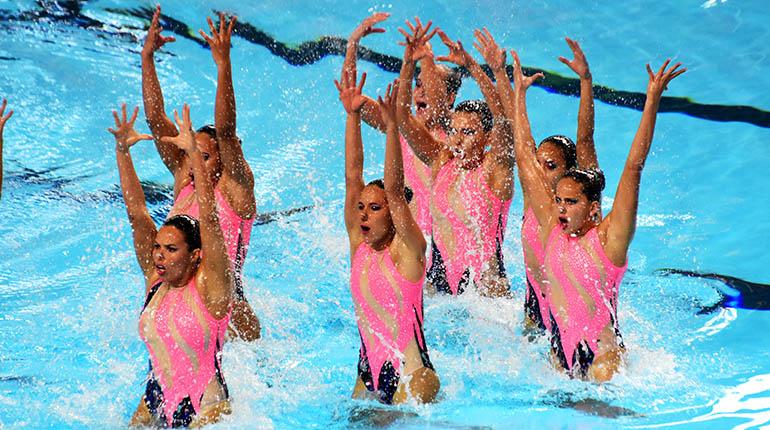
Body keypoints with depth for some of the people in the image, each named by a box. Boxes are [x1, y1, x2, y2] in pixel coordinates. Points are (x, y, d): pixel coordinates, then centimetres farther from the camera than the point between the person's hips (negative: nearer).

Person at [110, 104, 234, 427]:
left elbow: (209, 219, -25)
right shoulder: (155, 279, 0)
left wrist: (194, 153, -31)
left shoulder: (210, 285, -14)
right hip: (154, 403, 5)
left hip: (205, 408, -5)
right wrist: (122, 151, -10)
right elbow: (136, 212, -4)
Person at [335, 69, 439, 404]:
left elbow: (394, 188, -21)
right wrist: (352, 115, -7)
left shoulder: (406, 249, -10)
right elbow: (353, 177, -2)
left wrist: (391, 124, -28)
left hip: (412, 375, -6)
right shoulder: (358, 244, 4)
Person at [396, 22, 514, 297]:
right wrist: (408, 63, -21)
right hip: (437, 278, 5)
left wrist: (471, 65, -37)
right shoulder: (440, 161, 0)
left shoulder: (495, 169, -11)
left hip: (484, 283, -5)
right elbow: (402, 117, -8)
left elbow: (502, 117, -28)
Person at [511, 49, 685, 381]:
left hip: (600, 354, -5)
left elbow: (633, 167, -19)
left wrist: (652, 100, -23)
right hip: (559, 352, 5)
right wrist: (519, 92, 10)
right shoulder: (552, 227, -1)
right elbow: (525, 157, 5)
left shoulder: (608, 238, -13)